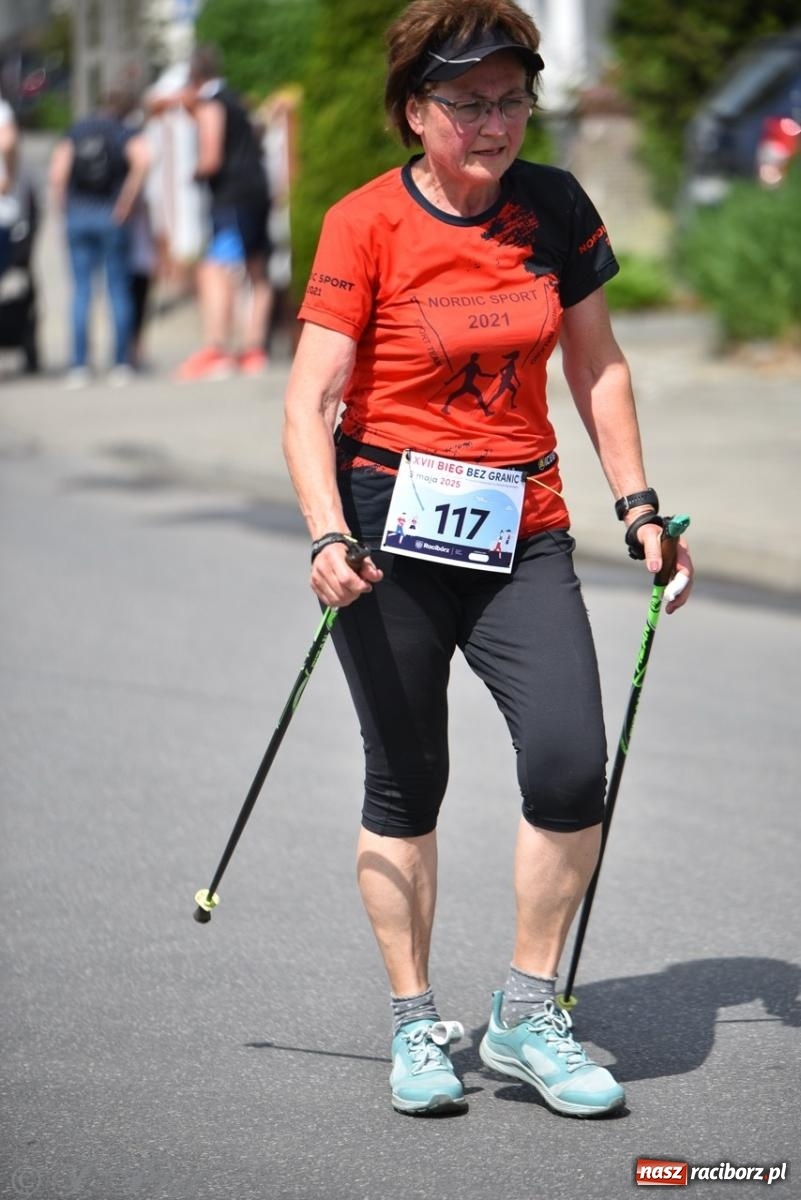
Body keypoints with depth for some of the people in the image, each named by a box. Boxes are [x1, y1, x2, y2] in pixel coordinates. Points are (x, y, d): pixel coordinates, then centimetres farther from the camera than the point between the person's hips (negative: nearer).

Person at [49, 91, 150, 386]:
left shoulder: (74, 132, 6)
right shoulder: (126, 135, 0)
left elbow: (57, 173, -6)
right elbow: (142, 159, -21)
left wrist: (65, 208, 3)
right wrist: (126, 202, -14)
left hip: (78, 216, 2)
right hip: (112, 217, -2)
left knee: (81, 290, 4)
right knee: (118, 288, 6)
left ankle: (79, 365, -3)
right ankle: (120, 365, 5)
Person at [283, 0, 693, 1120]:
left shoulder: (555, 207, 3)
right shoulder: (366, 222, -8)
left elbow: (597, 364, 14)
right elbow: (308, 402, -12)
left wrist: (638, 504, 10)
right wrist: (328, 537, -25)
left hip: (522, 529, 3)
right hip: (394, 527, -3)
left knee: (571, 762, -13)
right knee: (406, 783, 4)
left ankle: (527, 1013, 4)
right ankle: (416, 1023, 20)